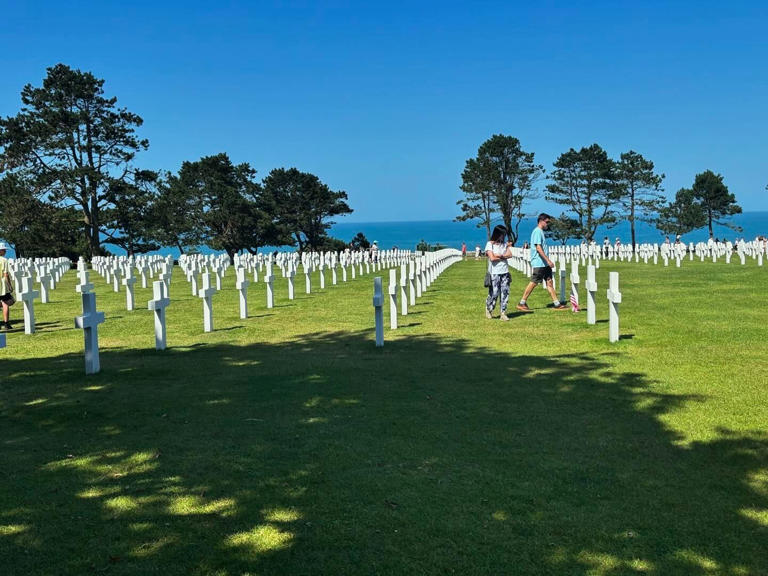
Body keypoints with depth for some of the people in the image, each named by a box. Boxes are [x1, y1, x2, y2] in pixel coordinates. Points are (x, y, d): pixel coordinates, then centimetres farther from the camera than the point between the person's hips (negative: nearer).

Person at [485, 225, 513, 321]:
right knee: (494, 293, -3)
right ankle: (488, 309, 20)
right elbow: (492, 258, -14)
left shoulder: (504, 244, 13)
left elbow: (510, 254, 0)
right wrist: (504, 257, -3)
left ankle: (503, 313, 5)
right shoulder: (490, 244, -3)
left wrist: (499, 255, -12)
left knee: (505, 292, 1)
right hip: (494, 273, -5)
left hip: (505, 272, 5)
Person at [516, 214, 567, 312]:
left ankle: (557, 304, 8)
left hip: (544, 263, 10)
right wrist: (548, 260, -22)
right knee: (533, 283, -4)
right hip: (539, 263, -10)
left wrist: (548, 261, 21)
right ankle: (522, 303, 3)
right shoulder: (537, 231, -14)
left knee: (549, 282, 7)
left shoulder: (541, 231, 17)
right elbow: (538, 248, -21)